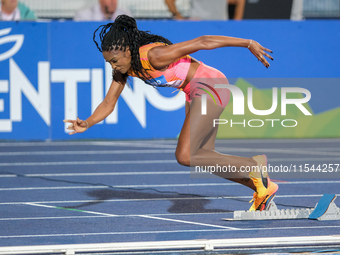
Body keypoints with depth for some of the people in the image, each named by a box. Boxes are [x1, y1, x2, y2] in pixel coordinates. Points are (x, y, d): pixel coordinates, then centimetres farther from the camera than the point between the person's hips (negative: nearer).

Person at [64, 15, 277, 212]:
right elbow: (108, 104, 2)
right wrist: (86, 124, -18)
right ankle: (263, 188, 21)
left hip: (211, 88, -10)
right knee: (202, 157, 12)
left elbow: (202, 42, -24)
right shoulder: (123, 68, -3)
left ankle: (254, 165, -5)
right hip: (196, 94, 10)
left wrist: (249, 44, -21)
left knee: (185, 156, -14)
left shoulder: (154, 55, -28)